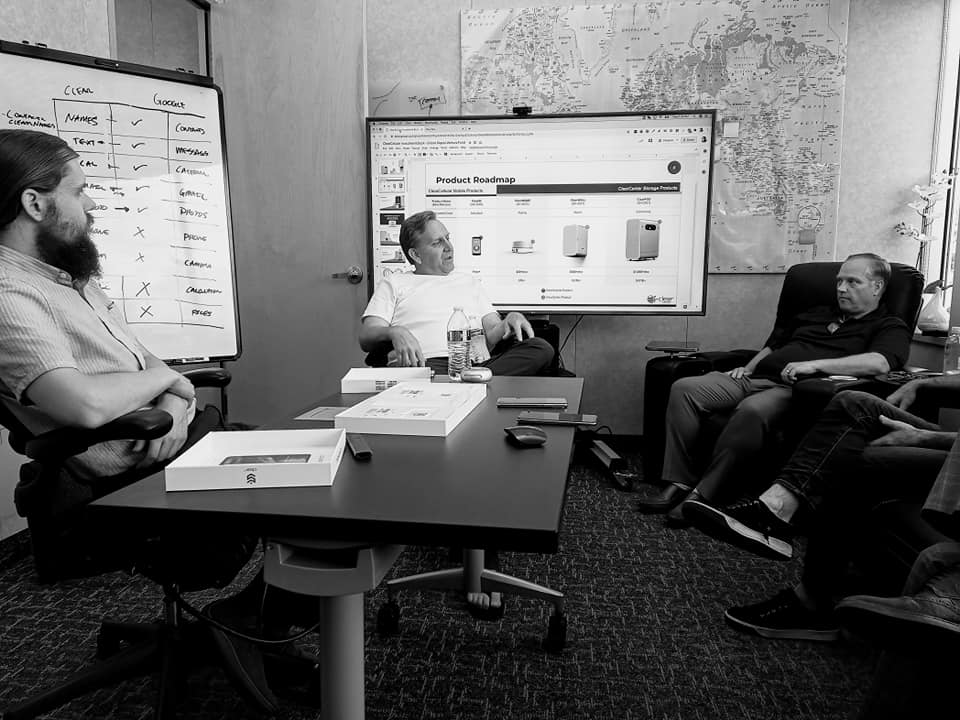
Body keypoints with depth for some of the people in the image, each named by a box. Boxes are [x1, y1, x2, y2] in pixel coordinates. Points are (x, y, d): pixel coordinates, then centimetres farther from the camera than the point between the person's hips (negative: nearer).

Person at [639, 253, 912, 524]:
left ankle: (703, 493, -31)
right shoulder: (815, 314, 31)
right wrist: (747, 368, 16)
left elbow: (880, 363, -13)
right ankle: (679, 483, -18)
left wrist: (815, 364, -20)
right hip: (755, 378, 7)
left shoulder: (890, 327, 10)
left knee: (752, 410, -41)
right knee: (684, 389, -17)